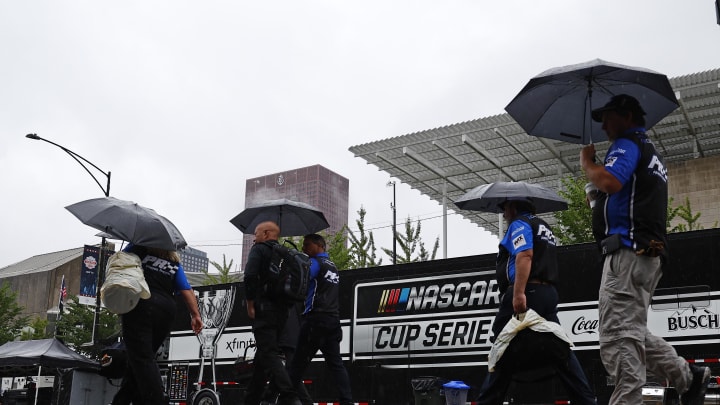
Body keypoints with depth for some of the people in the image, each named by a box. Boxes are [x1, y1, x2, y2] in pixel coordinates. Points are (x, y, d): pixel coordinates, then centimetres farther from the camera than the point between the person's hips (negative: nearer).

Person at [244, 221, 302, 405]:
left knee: (269, 355, -13)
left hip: (264, 309, -8)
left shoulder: (259, 249, -1)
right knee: (263, 355, 15)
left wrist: (250, 305, -10)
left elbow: (250, 276, -17)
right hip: (282, 311, 8)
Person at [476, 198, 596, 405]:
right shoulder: (543, 227, 27)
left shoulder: (519, 224, -2)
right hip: (548, 293, 9)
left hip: (526, 294, -9)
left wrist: (519, 293, -28)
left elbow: (524, 256, -18)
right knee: (559, 349, 7)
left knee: (505, 351, -5)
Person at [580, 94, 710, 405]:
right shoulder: (652, 154, 29)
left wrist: (586, 162, -4)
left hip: (628, 251, -11)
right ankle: (688, 376, 17)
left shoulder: (627, 144, -2)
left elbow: (609, 182, -21)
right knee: (631, 334, 18)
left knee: (618, 338, -15)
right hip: (649, 254, 11)